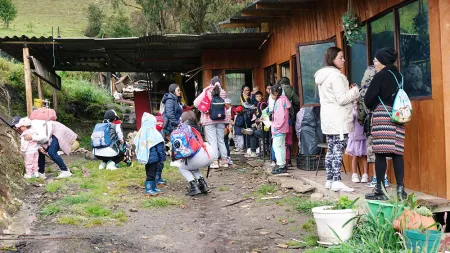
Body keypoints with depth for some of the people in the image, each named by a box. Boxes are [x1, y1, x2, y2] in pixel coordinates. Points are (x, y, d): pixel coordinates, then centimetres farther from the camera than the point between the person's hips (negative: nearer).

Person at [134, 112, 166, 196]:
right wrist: (162, 158, -3)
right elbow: (160, 148, -12)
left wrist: (140, 156, 21)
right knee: (151, 174, 1)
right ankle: (149, 190, 4)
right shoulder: (154, 134, -16)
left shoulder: (140, 133, 2)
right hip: (153, 158, -7)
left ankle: (153, 187, 27)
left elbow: (137, 145, 11)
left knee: (149, 172, 17)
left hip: (145, 157, 7)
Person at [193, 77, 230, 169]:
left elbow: (196, 103, -12)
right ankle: (224, 160, 16)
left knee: (212, 141, -2)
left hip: (209, 120, -3)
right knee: (221, 140, 12)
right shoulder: (223, 93, -1)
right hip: (221, 120, 3)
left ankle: (215, 161, -5)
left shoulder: (207, 92, -8)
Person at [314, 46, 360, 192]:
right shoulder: (336, 76, -14)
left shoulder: (323, 76, 16)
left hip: (328, 119, 9)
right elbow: (342, 99, -17)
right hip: (338, 119, -9)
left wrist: (349, 91, 13)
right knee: (338, 150, -9)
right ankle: (336, 181, -10)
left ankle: (330, 180, 14)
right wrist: (355, 90, -3)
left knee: (331, 150, 11)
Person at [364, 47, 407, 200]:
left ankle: (379, 190, -4)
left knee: (380, 153, -5)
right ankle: (400, 188, 4)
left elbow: (368, 99, -7)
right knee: (397, 153, 5)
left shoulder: (380, 76, -6)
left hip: (382, 114, -7)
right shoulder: (398, 76, 14)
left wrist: (372, 107, 13)